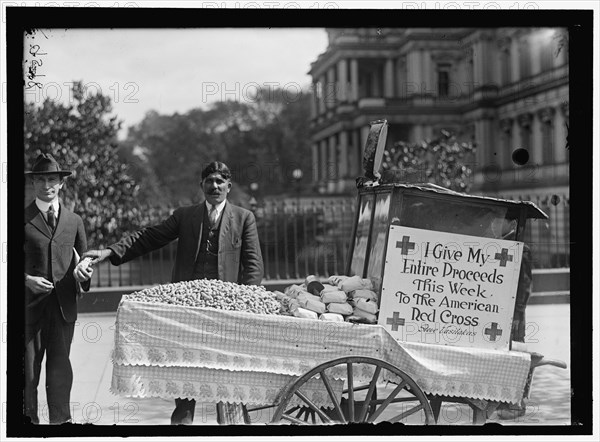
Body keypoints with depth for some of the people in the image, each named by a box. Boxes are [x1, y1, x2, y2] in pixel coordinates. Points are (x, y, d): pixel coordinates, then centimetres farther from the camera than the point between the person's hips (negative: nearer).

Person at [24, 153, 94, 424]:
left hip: (63, 303, 2)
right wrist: (27, 279, -14)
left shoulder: (74, 221, 12)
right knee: (28, 367, 3)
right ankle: (29, 418, 16)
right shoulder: (23, 219, 2)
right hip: (30, 302, -2)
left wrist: (84, 270, -5)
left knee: (60, 365, 7)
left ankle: (60, 419, 17)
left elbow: (83, 257, 17)